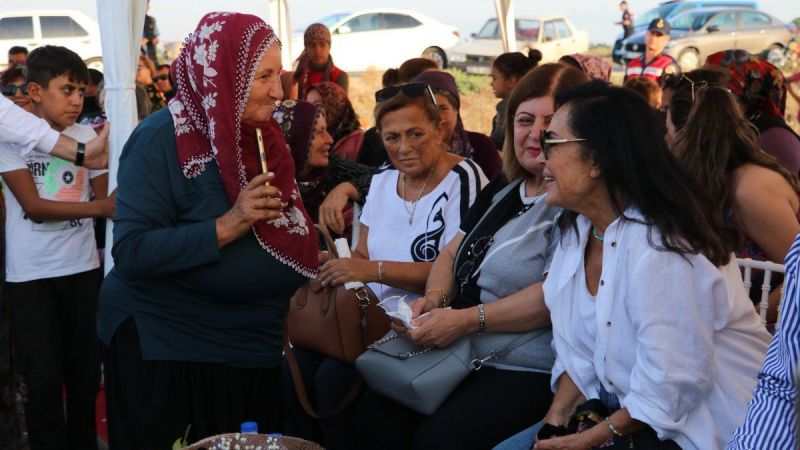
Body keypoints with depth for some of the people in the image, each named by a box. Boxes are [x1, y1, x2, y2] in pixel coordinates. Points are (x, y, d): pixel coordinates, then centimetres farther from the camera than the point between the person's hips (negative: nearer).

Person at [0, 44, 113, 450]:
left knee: (85, 372, 10)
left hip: (83, 268, 3)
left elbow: (107, 197, 3)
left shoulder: (87, 135, 4)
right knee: (44, 379, 1)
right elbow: (33, 206, -14)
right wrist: (100, 208, -25)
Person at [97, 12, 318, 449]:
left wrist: (312, 258, 0)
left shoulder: (259, 135, 4)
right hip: (165, 350, -7)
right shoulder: (160, 138, -17)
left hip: (252, 347, 7)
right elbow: (131, 252, -25)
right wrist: (227, 226, -30)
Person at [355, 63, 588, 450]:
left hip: (529, 373, -8)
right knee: (375, 414, -10)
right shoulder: (502, 190, 17)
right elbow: (453, 251, 19)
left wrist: (465, 320, -21)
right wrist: (434, 298, -2)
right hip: (461, 357, 8)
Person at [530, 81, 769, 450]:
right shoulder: (578, 230, 2)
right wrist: (556, 417, -7)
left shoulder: (659, 247, -26)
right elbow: (578, 349, 6)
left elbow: (670, 389, -27)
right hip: (623, 411, 7)